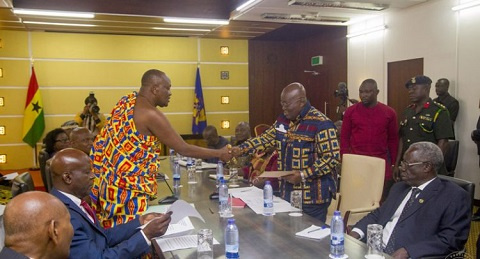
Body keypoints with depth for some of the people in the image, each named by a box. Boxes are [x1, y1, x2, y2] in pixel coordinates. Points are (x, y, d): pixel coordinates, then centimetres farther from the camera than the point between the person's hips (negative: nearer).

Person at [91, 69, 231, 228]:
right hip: (128, 188, -9)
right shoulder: (151, 115, -20)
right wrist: (219, 153, -8)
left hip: (111, 181, 9)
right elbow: (184, 149, -18)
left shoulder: (127, 100, 6)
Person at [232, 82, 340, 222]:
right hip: (288, 192, 7)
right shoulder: (283, 119, 6)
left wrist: (303, 175, -24)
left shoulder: (321, 124, -18)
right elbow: (267, 138, 14)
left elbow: (333, 157, -19)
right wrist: (241, 149, 2)